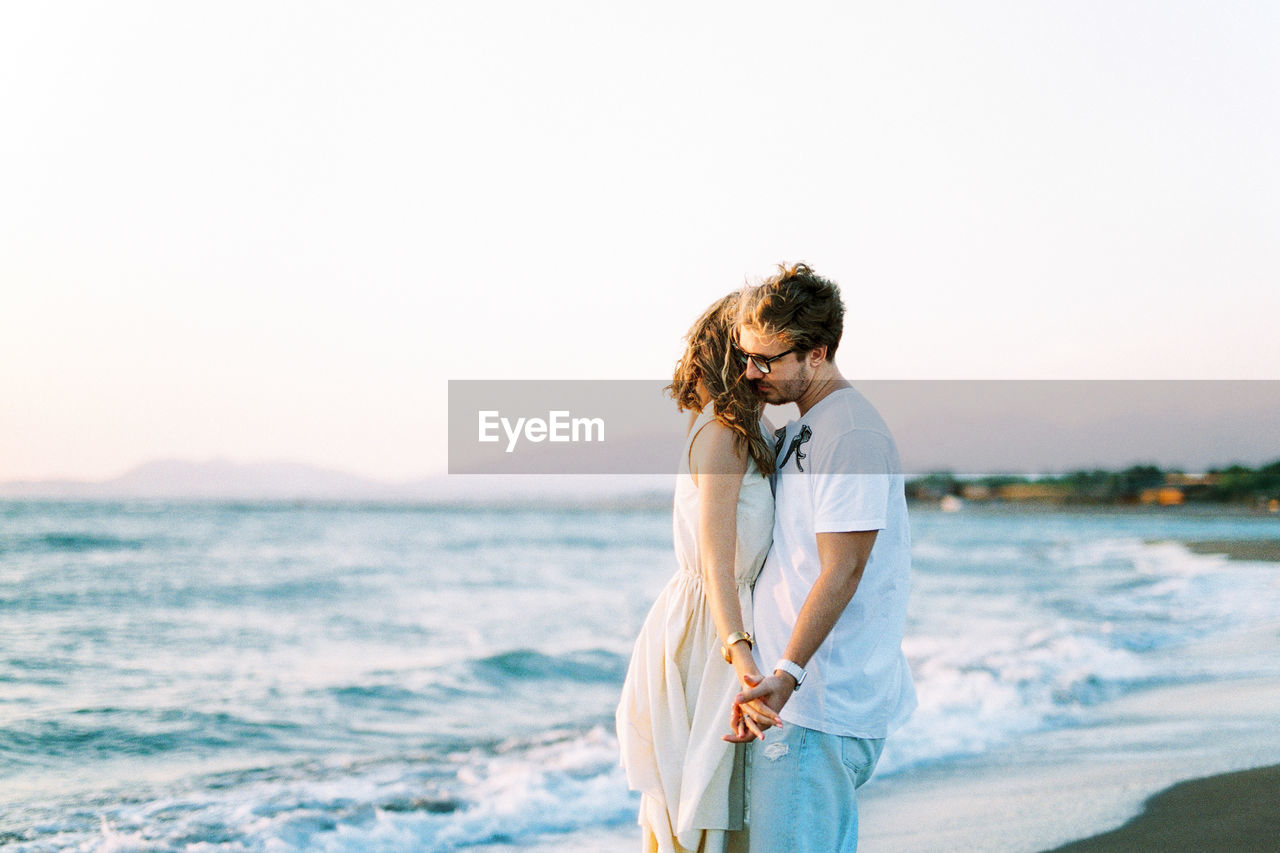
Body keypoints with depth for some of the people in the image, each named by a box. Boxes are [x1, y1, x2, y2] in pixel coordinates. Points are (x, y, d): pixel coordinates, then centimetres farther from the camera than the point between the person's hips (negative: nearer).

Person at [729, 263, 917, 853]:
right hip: (800, 694, 10)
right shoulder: (799, 430, 17)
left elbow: (842, 570, -22)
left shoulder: (849, 434, -16)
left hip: (821, 702, -10)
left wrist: (785, 674, -28)